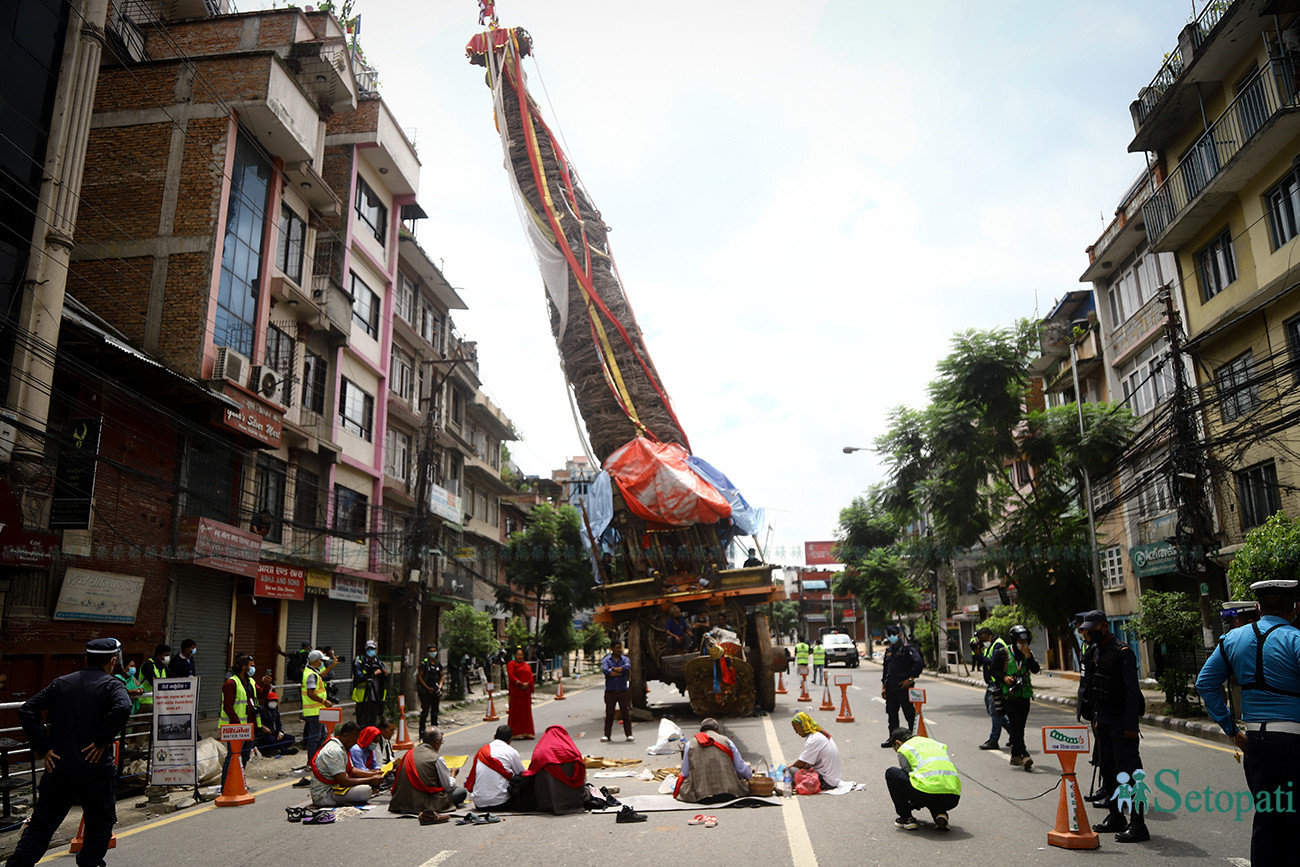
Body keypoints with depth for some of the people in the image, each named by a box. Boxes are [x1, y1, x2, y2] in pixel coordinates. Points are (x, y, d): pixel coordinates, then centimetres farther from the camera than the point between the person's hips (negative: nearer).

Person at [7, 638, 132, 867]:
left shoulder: (61, 683, 9)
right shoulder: (112, 685, -7)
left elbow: (26, 711, 3)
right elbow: (122, 708, -27)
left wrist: (43, 747, 2)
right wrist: (101, 741, -14)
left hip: (58, 768, 4)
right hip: (95, 769, -4)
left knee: (41, 824, 17)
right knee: (99, 826, 12)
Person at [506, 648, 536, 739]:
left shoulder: (527, 665, 17)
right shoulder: (511, 664, 1)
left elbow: (531, 677, 7)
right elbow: (511, 676, -11)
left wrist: (527, 684, -14)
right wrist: (520, 684, -20)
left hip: (526, 692, 5)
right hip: (515, 692, -5)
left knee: (526, 711, 5)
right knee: (516, 711, -3)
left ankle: (526, 732, 10)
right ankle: (516, 733, 0)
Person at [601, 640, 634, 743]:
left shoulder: (625, 659, 9)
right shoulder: (606, 660, 5)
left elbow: (627, 667, -14)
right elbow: (605, 670, -16)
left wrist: (613, 669, -11)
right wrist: (620, 672, -13)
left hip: (623, 691, 1)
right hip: (610, 691, -1)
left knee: (626, 713, 1)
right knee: (609, 714, 4)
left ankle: (629, 734, 9)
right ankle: (606, 735, 14)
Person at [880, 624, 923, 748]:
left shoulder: (907, 648, -8)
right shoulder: (888, 650, 15)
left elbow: (918, 663, -18)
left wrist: (910, 679, -16)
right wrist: (883, 687, 17)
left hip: (903, 687, -7)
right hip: (890, 688, 7)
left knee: (909, 712, 1)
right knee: (891, 713, 10)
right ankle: (893, 739, 18)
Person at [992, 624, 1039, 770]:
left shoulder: (1028, 653, 9)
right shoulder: (1003, 653, -2)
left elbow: (1035, 670, -4)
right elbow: (994, 669, 1)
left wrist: (1028, 656, -16)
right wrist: (1004, 677, -15)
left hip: (1024, 695, 5)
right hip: (1009, 695, -5)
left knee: (1020, 726, 9)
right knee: (1015, 726, -13)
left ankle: (1015, 756, 19)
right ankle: (1024, 755, -21)